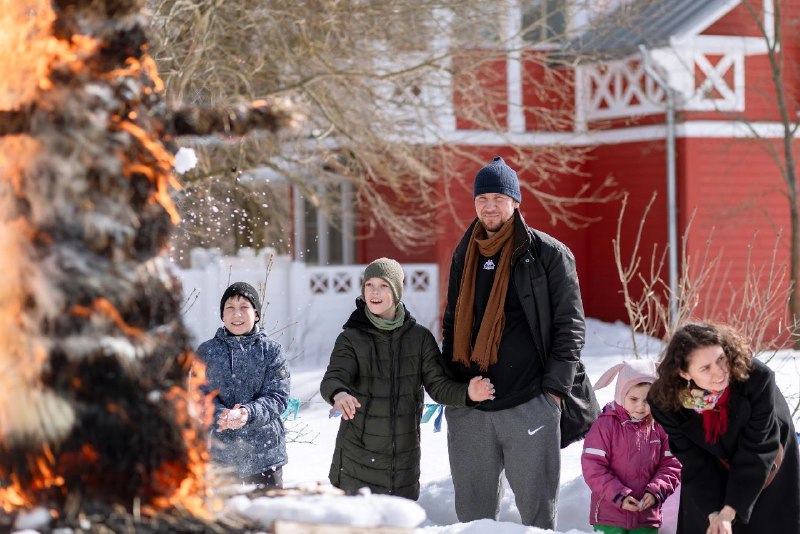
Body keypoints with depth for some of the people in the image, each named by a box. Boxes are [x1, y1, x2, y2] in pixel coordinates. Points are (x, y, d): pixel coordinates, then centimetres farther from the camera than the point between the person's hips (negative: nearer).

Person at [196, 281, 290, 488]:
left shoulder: (271, 350, 1)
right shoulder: (206, 352, 4)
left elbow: (277, 396, -6)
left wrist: (248, 413, -24)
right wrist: (221, 415, -22)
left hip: (264, 450, 0)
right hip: (218, 452, 1)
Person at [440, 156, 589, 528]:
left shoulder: (548, 254, -1)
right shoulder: (464, 256, 14)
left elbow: (570, 325, -2)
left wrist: (554, 389, -9)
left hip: (530, 406, -5)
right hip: (468, 409, 5)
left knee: (537, 510, 0)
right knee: (472, 512, 9)